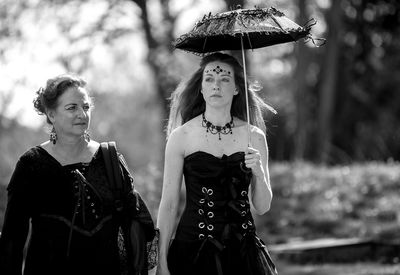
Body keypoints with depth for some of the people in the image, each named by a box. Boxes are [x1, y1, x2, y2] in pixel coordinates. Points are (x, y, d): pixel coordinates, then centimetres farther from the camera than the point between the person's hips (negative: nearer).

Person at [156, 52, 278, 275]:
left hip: (243, 249, 2)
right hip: (193, 250, -2)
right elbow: (169, 205, -2)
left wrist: (259, 173, -12)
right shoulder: (181, 136, -2)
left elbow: (263, 207, 6)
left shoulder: (254, 137, 3)